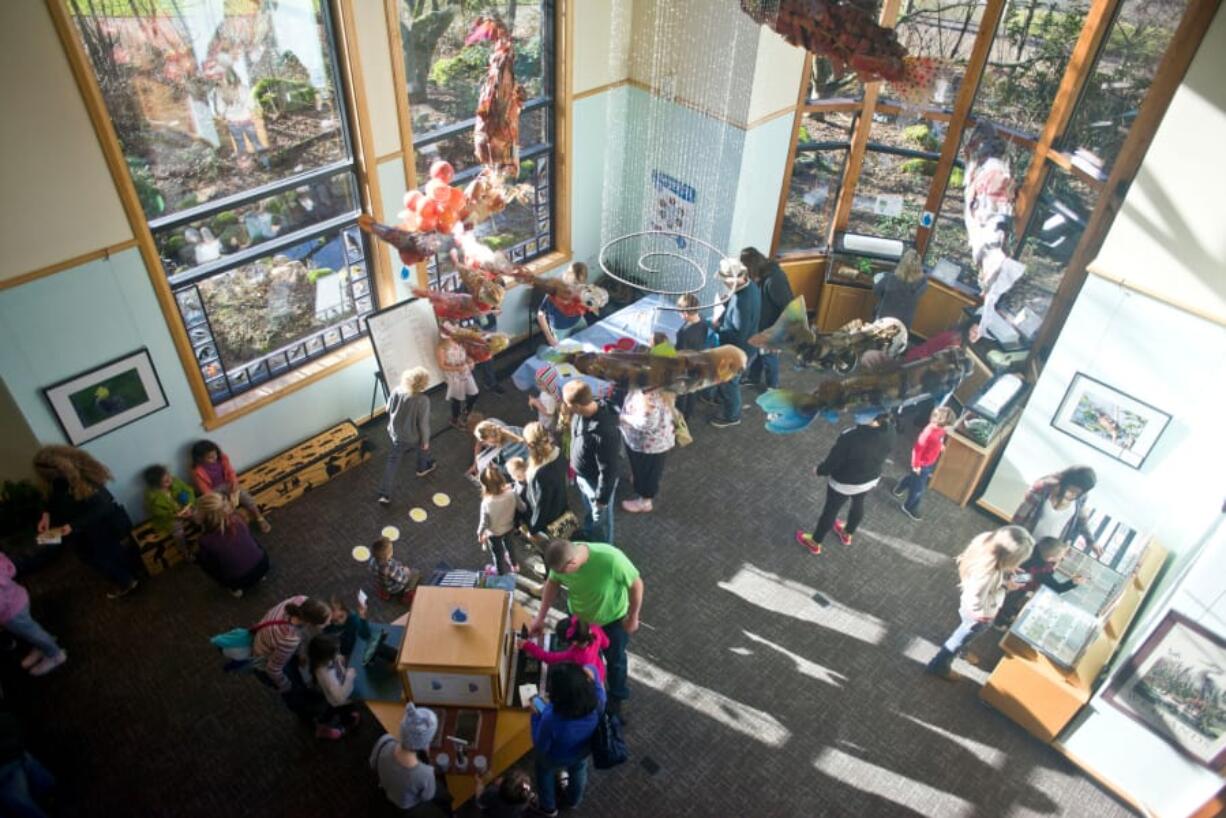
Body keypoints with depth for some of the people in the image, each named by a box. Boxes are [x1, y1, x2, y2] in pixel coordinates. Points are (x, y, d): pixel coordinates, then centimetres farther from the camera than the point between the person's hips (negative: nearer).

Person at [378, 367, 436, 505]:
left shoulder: (397, 391, -18)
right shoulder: (423, 401, -31)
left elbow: (388, 410, -1)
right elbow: (423, 424, -22)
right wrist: (426, 440, -5)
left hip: (395, 432, 4)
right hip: (412, 436, -3)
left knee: (393, 461, 17)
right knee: (423, 447, 32)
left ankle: (384, 494, 18)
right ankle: (423, 468, 60)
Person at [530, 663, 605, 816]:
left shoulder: (551, 718, -46)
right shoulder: (597, 702, -36)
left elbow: (540, 747, -25)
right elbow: (601, 694, -9)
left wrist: (536, 716, -19)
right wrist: (594, 679, -9)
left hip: (556, 758, -3)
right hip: (583, 751, 3)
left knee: (545, 773, 33)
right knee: (578, 772, 37)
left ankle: (548, 807, 59)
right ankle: (573, 800, 66)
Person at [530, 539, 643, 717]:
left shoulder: (611, 559, -44)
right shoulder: (562, 558, -30)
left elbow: (636, 584, -26)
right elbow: (552, 583, -8)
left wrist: (632, 617, -13)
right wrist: (541, 617, -5)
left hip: (613, 618, -3)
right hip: (578, 617, 3)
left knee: (614, 659, 23)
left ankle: (616, 696, 51)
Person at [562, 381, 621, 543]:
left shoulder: (605, 433, -43)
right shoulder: (582, 412, -18)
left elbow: (608, 471, -30)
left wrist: (602, 498, -17)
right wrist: (573, 464, 18)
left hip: (597, 481, -7)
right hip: (581, 475, 7)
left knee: (600, 518, 22)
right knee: (588, 510, 34)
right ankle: (588, 533, 63)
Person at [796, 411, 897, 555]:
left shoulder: (851, 438, -39)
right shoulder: (889, 430, -23)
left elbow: (833, 462, -24)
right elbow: (882, 455, -3)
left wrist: (819, 470, -4)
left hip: (844, 483, -5)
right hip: (871, 479, 5)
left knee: (830, 510, 19)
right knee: (858, 505, 32)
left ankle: (815, 543, 44)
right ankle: (847, 535, 59)